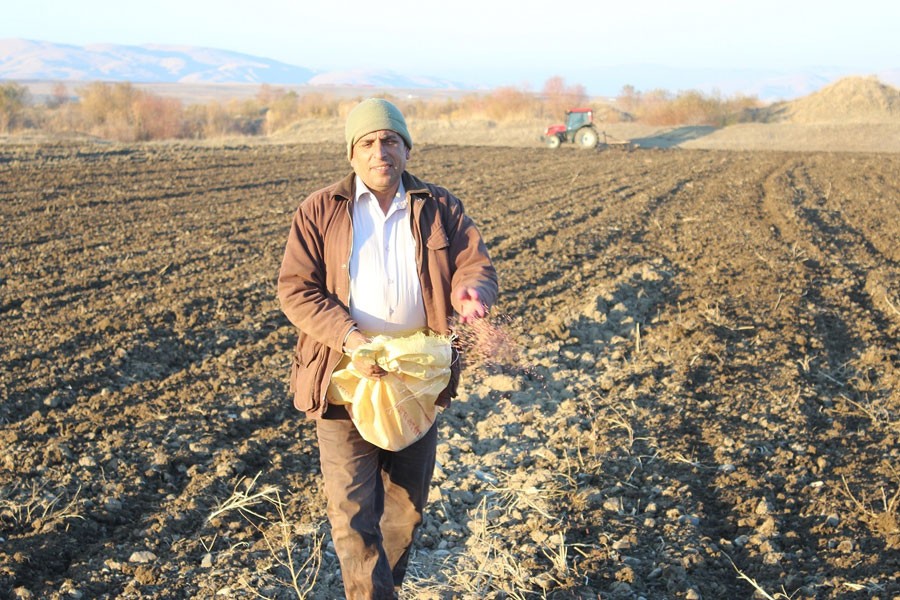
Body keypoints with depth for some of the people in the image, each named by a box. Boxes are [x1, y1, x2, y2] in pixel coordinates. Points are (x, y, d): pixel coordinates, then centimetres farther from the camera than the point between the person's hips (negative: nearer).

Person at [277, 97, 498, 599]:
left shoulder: (440, 209, 3)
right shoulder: (319, 212, -3)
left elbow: (477, 264, -3)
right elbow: (296, 289, -7)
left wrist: (472, 292, -29)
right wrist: (350, 338, -22)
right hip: (344, 381, -2)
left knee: (408, 505, 18)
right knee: (352, 512, -5)